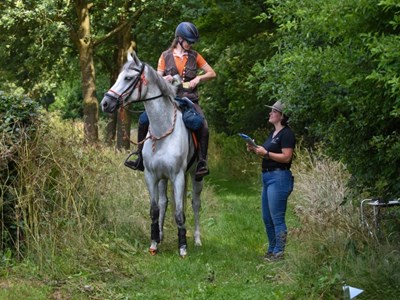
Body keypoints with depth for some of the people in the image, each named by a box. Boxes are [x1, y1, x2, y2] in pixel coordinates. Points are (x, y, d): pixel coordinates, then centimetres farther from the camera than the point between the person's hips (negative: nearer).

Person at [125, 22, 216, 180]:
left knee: (203, 126, -29)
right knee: (144, 120, -15)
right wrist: (165, 79, -15)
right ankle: (141, 159, -2)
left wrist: (198, 78, -8)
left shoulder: (194, 56, 8)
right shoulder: (166, 56, 7)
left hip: (189, 100, -1)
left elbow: (212, 73, 11)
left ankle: (202, 163, -23)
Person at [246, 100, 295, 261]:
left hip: (279, 177, -10)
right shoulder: (273, 133, 17)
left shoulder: (286, 134, -12)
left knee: (277, 218, -7)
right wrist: (255, 150, 6)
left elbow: (286, 157, -19)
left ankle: (279, 252, -1)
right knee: (267, 218, 14)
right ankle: (272, 249, 23)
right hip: (267, 176, 10)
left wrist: (265, 153, -19)